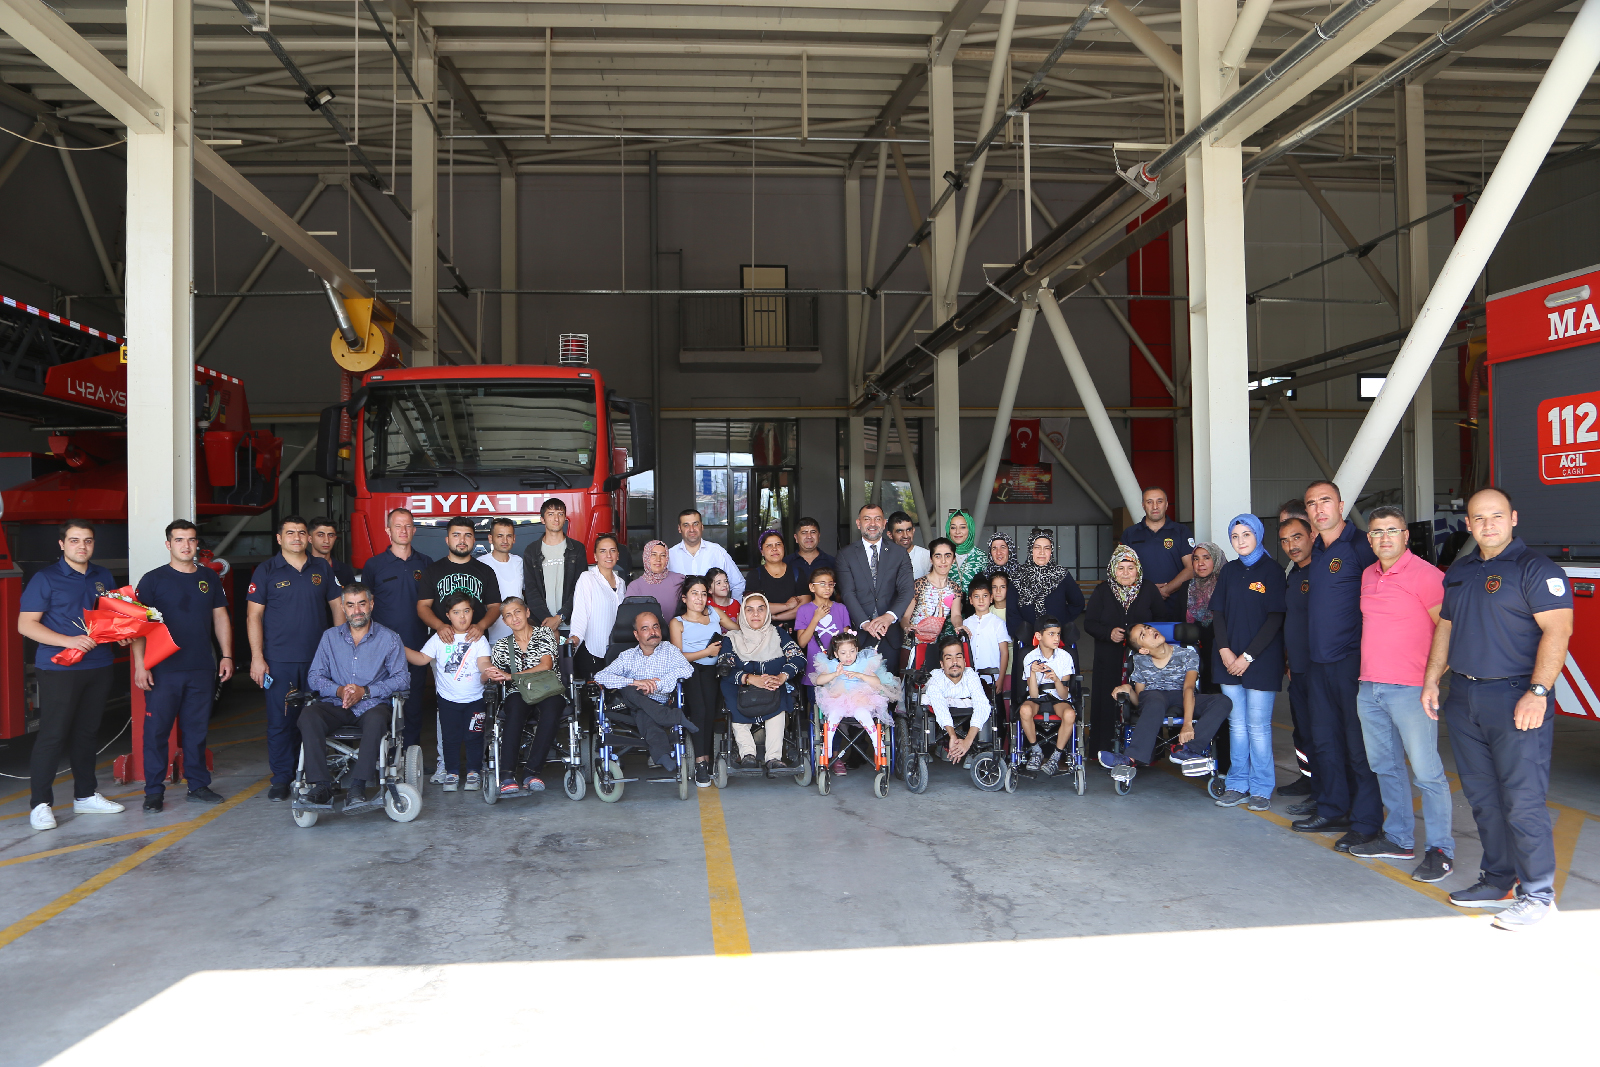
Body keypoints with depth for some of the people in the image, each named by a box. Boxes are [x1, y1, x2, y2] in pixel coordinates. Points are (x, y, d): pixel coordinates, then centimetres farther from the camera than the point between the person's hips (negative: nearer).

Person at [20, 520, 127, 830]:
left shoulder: (103, 577, 13)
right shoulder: (45, 578, -4)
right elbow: (26, 625, -9)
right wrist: (69, 641, -19)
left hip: (98, 667, 5)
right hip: (58, 668, -5)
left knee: (86, 733, 13)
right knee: (52, 735, -5)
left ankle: (86, 796, 22)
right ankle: (40, 804, 2)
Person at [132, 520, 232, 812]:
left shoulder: (209, 578, 11)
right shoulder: (153, 580, -1)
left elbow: (221, 617, 15)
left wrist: (227, 655, 8)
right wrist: (140, 664, -11)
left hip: (202, 668, 3)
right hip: (163, 670, -3)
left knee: (197, 729, 9)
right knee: (156, 730, -1)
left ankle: (198, 784, 19)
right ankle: (154, 791, 8)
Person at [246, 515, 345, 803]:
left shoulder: (322, 569, 9)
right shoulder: (266, 571, 1)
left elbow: (338, 606, 14)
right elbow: (253, 616, -1)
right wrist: (257, 658, -9)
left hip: (317, 658, 2)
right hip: (279, 660, -2)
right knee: (280, 721, 0)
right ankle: (281, 779, 9)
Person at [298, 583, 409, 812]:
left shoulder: (389, 638, 6)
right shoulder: (329, 637, 14)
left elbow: (402, 678, -3)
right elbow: (314, 677, 8)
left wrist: (365, 691, -14)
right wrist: (339, 690, -13)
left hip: (372, 705, -2)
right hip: (337, 707, 3)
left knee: (376, 718, -37)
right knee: (308, 714, -28)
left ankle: (357, 787, -39)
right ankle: (321, 783, -31)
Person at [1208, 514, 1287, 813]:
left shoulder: (1272, 570, -3)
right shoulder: (1229, 570, 11)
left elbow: (1275, 618, -8)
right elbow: (1217, 613, 10)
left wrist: (1248, 656, -11)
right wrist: (1225, 650, -4)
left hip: (1261, 661, -4)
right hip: (1229, 659, 4)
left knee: (1258, 726, -1)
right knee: (1236, 724, 7)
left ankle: (1261, 789, 8)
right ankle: (1238, 786, 14)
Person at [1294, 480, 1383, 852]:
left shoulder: (1361, 546, -10)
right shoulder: (1315, 551, 14)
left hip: (1353, 659, -8)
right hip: (1319, 660, 8)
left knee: (1358, 744, -2)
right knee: (1325, 739, 14)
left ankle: (1365, 822, 7)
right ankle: (1333, 810, 26)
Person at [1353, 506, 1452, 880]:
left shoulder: (1425, 575, -10)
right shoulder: (1369, 575, 13)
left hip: (1410, 690, -8)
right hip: (1369, 688, 8)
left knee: (1427, 772, -3)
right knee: (1386, 767, 15)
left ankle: (1440, 850, 5)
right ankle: (1398, 838, 26)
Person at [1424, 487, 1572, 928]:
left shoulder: (1535, 569, -8)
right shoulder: (1459, 571, 15)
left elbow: (1557, 630, -16)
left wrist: (1538, 692, -23)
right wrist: (1432, 680, 16)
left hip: (1514, 699, -7)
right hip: (1463, 701, 7)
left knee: (1522, 801, -6)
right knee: (1482, 798, 13)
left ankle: (1538, 894, 5)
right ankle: (1497, 882, 24)